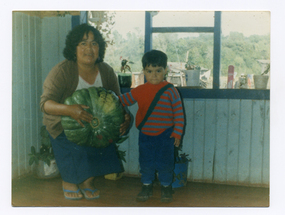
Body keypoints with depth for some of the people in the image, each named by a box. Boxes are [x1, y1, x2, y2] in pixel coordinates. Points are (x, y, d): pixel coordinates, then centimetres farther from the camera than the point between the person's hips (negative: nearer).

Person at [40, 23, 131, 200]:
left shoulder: (106, 71, -8)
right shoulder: (62, 71, -22)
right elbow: (45, 103, -28)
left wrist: (125, 118, -20)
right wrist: (69, 109, -48)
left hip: (96, 124, 4)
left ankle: (88, 180, 6)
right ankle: (68, 181, 5)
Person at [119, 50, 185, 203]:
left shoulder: (170, 91, -8)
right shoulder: (140, 91, 1)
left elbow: (179, 113, -6)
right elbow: (123, 100, 16)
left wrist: (177, 133, -8)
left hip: (165, 135, -3)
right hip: (145, 134, 3)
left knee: (165, 163, 6)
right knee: (146, 163, 11)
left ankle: (166, 187, 26)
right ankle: (146, 187, 30)